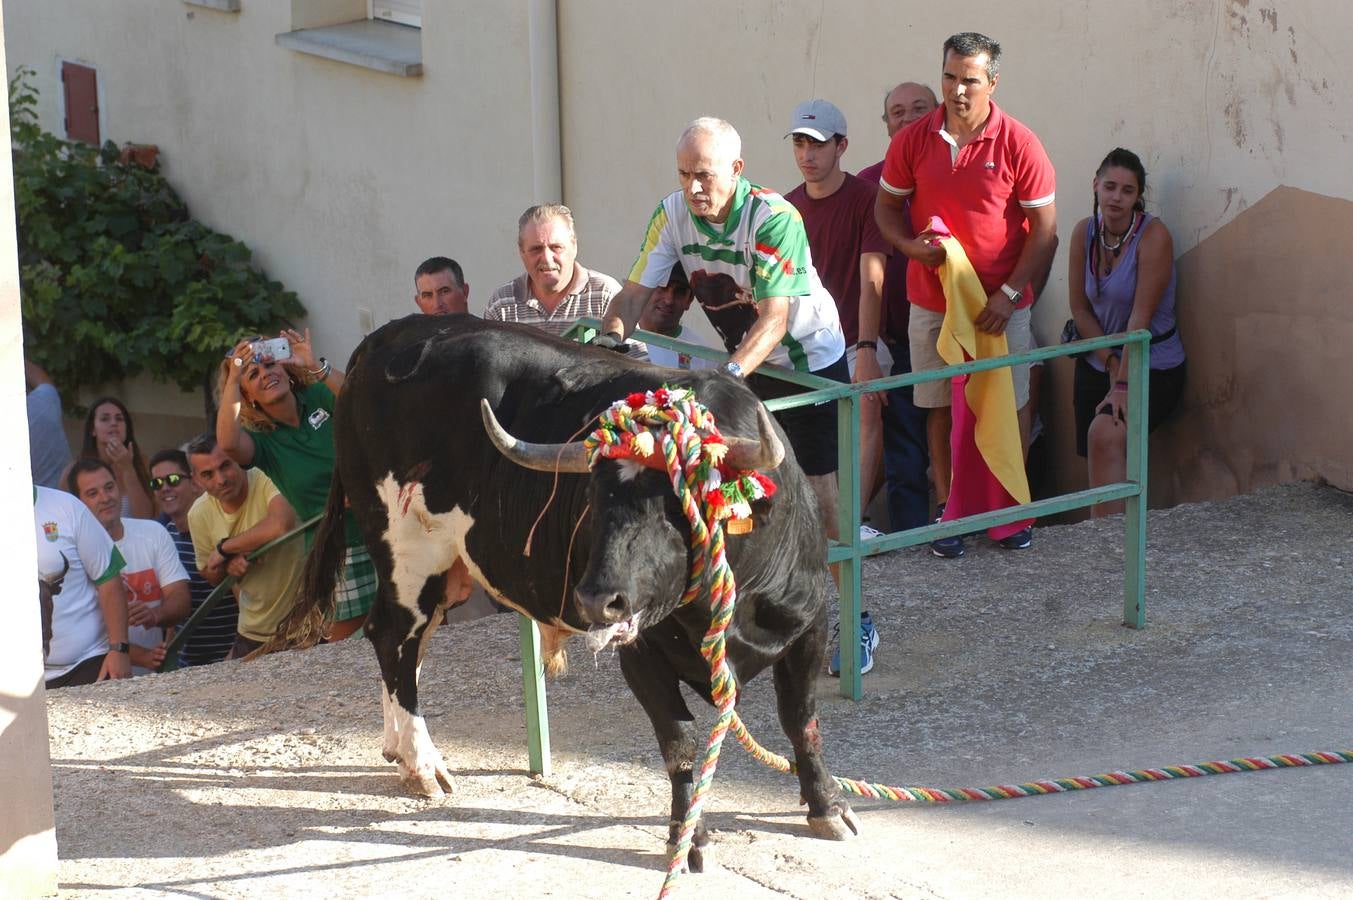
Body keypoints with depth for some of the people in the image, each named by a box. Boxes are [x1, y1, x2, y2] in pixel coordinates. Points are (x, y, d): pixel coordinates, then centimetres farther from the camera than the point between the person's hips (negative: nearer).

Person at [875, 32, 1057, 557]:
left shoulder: (1018, 145, -9)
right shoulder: (913, 142, -2)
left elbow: (1044, 229, -6)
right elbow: (887, 205, 10)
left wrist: (1009, 294, -13)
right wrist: (910, 244, -12)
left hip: (1001, 304, -2)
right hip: (931, 301, 2)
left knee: (1010, 405, 4)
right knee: (941, 407, 7)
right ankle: (948, 511, 16)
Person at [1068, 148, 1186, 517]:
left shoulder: (1153, 236, -16)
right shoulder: (1084, 232, -1)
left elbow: (1141, 316, -20)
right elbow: (1080, 307, 4)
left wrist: (1123, 384, -23)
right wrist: (1111, 363, -7)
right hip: (1097, 362, 6)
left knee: (1105, 435, -27)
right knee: (1096, 460, -1)